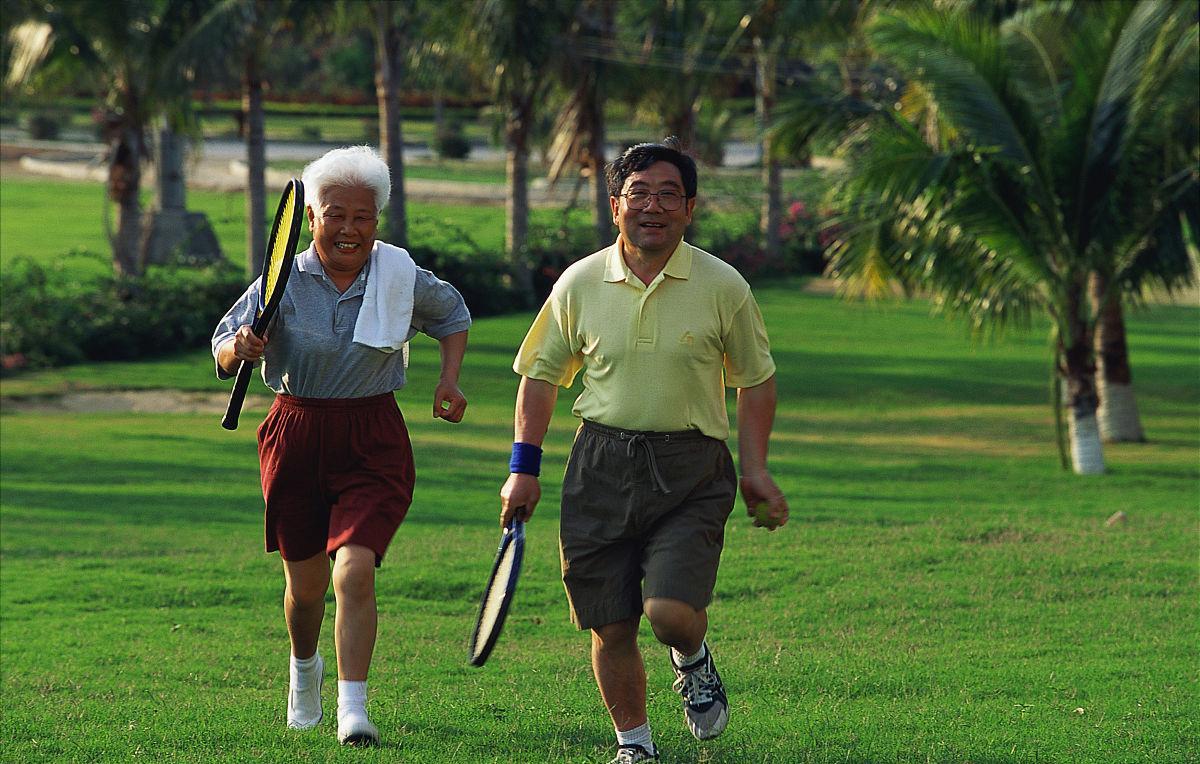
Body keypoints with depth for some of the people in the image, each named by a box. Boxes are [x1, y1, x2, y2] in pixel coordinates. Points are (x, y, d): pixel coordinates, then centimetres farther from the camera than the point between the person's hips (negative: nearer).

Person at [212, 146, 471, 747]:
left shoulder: (402, 278, -2)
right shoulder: (285, 281, -5)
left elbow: (452, 316, 19)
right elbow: (223, 354, -3)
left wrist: (449, 380, 4)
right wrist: (239, 347, -27)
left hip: (372, 443, -1)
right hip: (296, 437, 1)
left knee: (354, 569, -19)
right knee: (305, 582, 11)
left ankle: (353, 709, -18)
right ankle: (304, 667, 44)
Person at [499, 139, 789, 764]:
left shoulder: (723, 286, -1)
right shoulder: (579, 284, 2)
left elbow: (755, 382, 9)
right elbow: (540, 376, 12)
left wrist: (755, 469, 1)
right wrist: (523, 466, 6)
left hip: (691, 471, -2)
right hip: (601, 468, 2)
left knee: (671, 612, -17)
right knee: (611, 627, 2)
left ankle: (692, 661, 19)